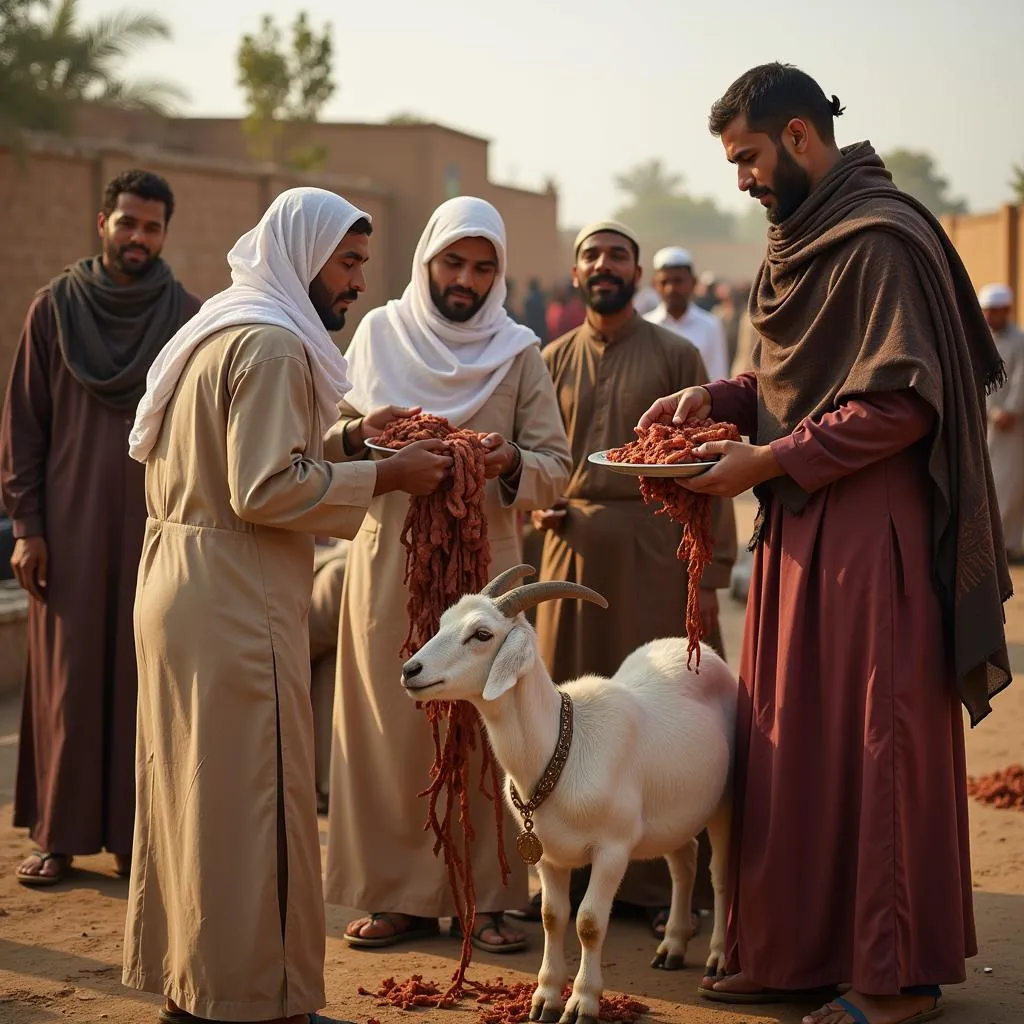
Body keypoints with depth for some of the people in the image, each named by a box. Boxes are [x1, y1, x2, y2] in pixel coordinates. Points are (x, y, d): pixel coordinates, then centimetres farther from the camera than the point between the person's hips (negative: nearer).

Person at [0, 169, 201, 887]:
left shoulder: (188, 317, 3)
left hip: (157, 526, 0)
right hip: (71, 525, 0)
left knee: (144, 679, 3)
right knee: (68, 679, 2)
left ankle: (134, 834, 12)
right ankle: (59, 836, 10)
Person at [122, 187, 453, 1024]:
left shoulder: (221, 329, 18)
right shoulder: (273, 343, -14)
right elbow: (269, 490, -21)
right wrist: (387, 477, -14)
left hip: (177, 590, 10)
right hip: (234, 605, -10)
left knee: (196, 788, 15)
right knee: (250, 797, -3)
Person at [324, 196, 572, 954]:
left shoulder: (518, 353, 5)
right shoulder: (379, 335, 6)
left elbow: (556, 468, 2)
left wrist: (512, 463, -20)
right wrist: (360, 436, -14)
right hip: (389, 557, 0)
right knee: (391, 726, 1)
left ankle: (485, 896, 10)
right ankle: (400, 894, 10)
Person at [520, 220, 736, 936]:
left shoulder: (676, 355, 1)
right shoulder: (554, 360, 12)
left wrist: (710, 572, -9)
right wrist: (537, 503, 1)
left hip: (654, 547, -3)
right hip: (574, 546, 3)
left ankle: (667, 884, 7)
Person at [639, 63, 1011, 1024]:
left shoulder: (882, 240, -13)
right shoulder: (801, 237, 15)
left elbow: (902, 403, -18)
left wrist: (770, 459, -16)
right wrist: (716, 397, 6)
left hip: (872, 536, -9)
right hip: (799, 531, 9)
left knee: (876, 747, -2)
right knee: (786, 745, 10)